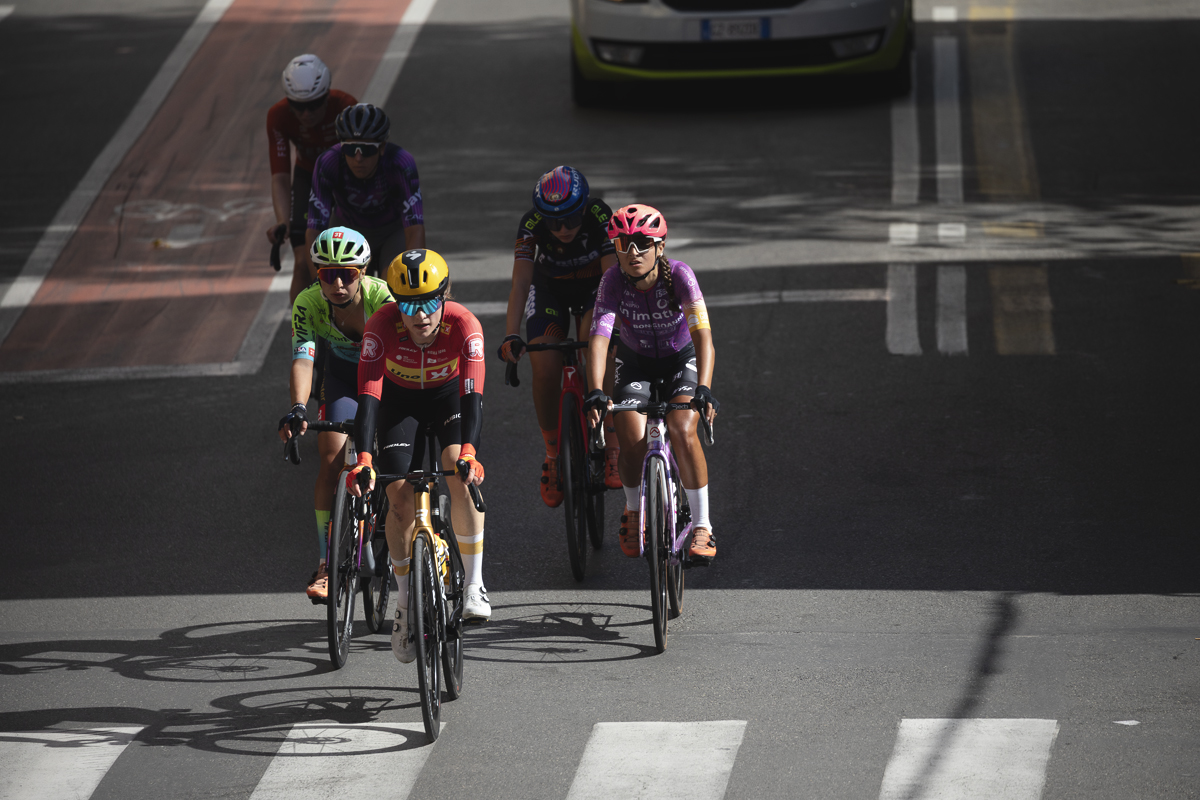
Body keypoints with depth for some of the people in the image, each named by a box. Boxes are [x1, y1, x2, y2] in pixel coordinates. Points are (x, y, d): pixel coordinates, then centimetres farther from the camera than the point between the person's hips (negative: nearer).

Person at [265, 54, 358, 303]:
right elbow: (280, 177, -31)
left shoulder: (346, 107, -34)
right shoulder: (278, 117, -29)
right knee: (304, 264, -12)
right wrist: (282, 221, -47)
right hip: (308, 177, 1)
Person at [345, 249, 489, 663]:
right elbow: (368, 395, -40)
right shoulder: (382, 326, -34)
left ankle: (474, 585, -16)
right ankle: (406, 603, 5)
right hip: (399, 399, 1)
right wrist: (362, 460, -52)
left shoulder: (463, 324, -34)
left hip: (449, 394, -1)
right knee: (399, 494, -11)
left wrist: (468, 451, -58)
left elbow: (472, 393, -42)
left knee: (461, 474, -26)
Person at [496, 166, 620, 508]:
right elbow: (520, 283, -36)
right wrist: (511, 336, -49)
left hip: (595, 285, -1)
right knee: (545, 369, -17)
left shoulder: (601, 217, -33)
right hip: (550, 288, 1)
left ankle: (611, 450, -21)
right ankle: (553, 454, 4)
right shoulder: (532, 224, -30)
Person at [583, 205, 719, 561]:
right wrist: (595, 393, -49)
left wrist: (703, 389, -51)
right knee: (632, 439, -20)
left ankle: (702, 527, -15)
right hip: (636, 361, 1)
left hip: (682, 357, -1)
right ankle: (633, 512, 11)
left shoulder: (679, 275, -29)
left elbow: (702, 334, -37)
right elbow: (599, 339, -34)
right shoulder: (613, 281, -25)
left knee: (681, 429, -27)